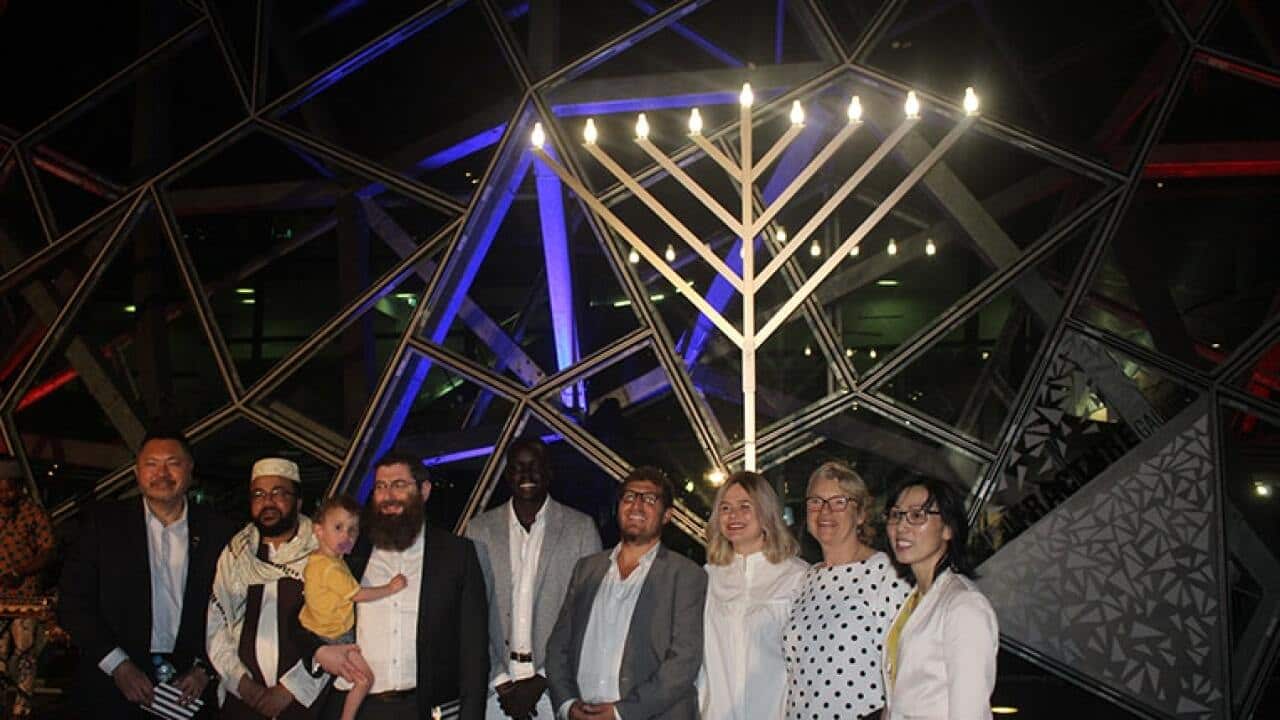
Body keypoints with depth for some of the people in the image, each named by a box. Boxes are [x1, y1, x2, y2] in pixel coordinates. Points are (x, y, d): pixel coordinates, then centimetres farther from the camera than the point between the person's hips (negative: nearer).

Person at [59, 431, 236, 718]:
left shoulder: (215, 530, 3)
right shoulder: (101, 523, 1)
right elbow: (73, 603, -2)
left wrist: (204, 669, -6)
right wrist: (118, 665, -10)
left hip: (188, 686, 1)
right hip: (112, 689, 0)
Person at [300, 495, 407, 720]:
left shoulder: (315, 559, 1)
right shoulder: (330, 568, -30)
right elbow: (358, 595, -24)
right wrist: (390, 588, -15)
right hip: (335, 638, -10)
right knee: (365, 678, -6)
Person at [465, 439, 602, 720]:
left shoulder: (581, 528, 2)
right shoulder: (480, 529, 7)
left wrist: (542, 679, -7)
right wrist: (500, 681, -4)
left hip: (554, 686, -1)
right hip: (495, 687, 1)